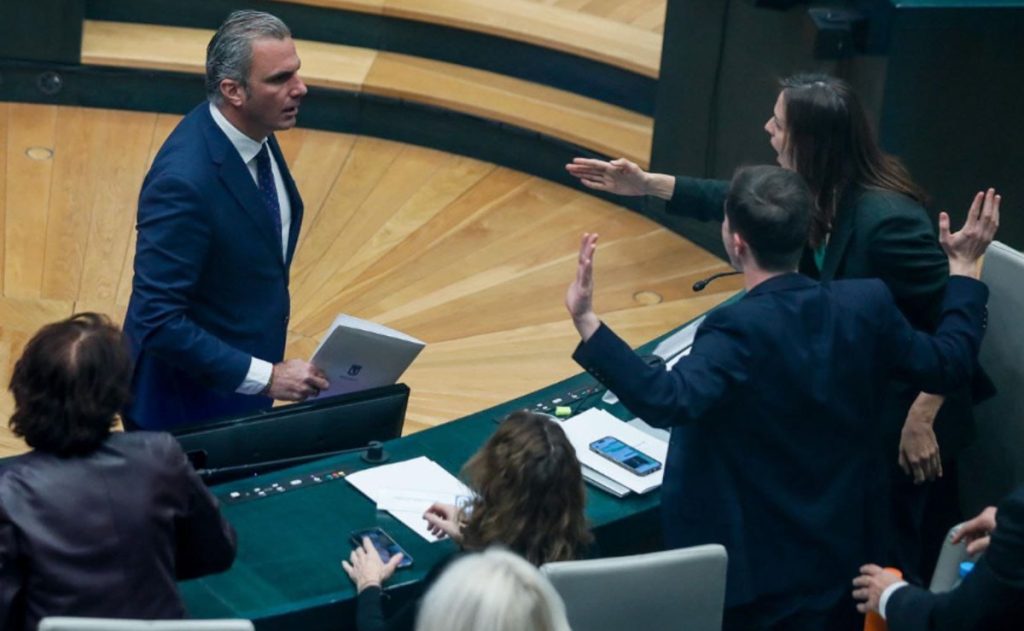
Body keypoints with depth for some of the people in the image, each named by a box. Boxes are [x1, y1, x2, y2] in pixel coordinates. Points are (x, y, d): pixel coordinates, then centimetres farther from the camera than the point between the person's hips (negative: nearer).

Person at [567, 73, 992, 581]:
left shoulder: (887, 220, -32)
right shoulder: (819, 192, -6)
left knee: (900, 555, 6)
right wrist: (646, 184, 9)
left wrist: (922, 417, -24)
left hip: (906, 406, -8)